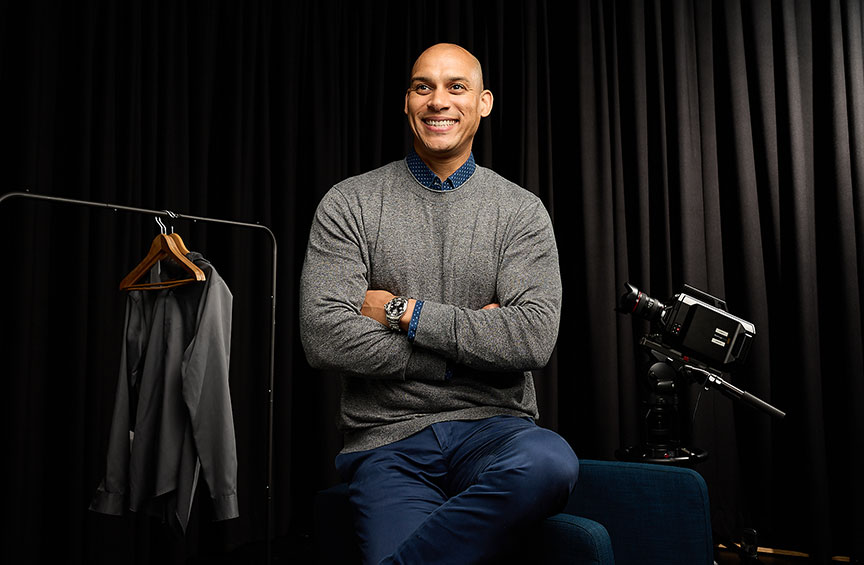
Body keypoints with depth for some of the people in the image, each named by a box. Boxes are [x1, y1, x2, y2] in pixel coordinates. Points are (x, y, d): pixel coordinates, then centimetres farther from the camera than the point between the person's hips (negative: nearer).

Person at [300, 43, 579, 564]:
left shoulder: (522, 211, 6)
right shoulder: (349, 204, 4)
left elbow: (535, 338, -8)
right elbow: (324, 338, -8)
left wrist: (404, 312, -10)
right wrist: (467, 347, -8)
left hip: (493, 425, 2)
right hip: (387, 437, -1)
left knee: (551, 463, -32)